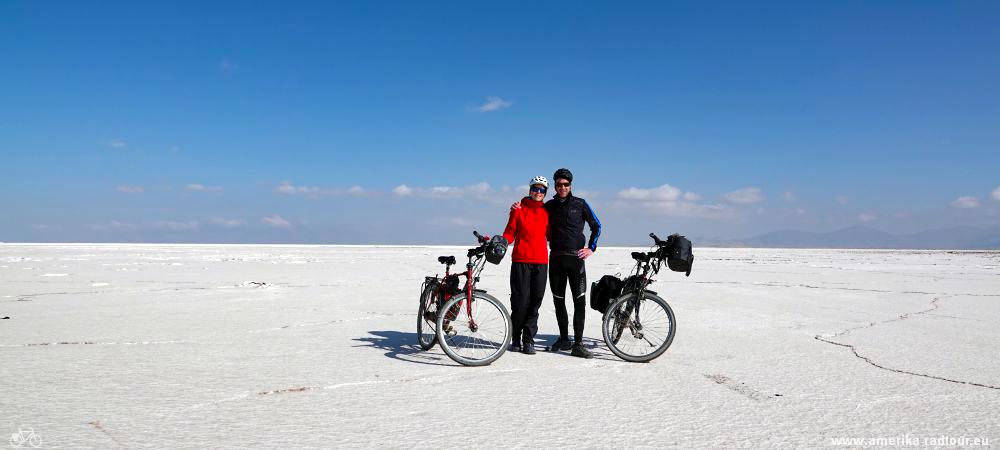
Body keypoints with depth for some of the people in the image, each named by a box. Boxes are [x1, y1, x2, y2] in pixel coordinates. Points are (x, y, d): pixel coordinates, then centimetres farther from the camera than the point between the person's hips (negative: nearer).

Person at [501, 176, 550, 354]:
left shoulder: (546, 212, 14)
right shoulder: (518, 209, 6)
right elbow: (510, 233, 5)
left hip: (541, 262, 3)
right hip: (520, 261, -3)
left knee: (535, 302, 1)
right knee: (520, 301, -6)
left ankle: (528, 340, 11)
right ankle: (515, 338, 13)